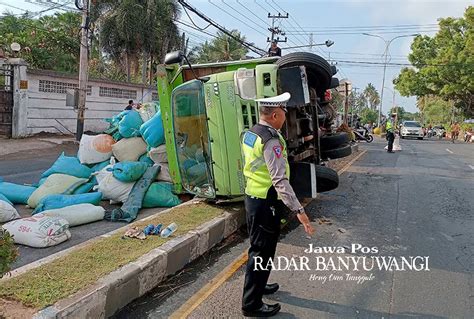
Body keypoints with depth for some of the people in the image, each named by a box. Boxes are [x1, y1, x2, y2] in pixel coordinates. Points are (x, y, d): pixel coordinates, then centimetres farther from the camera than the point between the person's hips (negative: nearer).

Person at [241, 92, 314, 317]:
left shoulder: (250, 133, 6)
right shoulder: (271, 140, -23)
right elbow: (280, 180, -31)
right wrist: (298, 210, -33)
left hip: (252, 197, 9)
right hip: (266, 203, -9)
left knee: (257, 247, 24)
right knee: (262, 252, 2)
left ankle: (256, 285, 43)